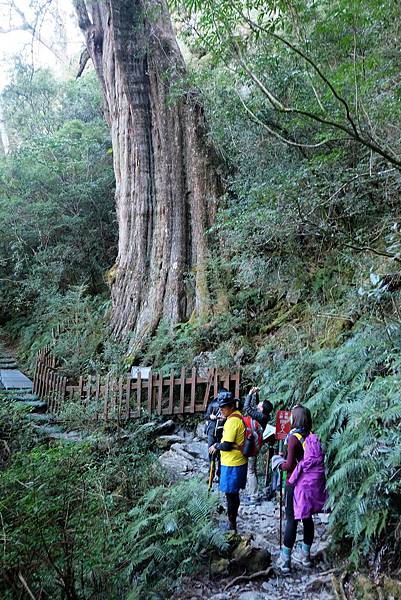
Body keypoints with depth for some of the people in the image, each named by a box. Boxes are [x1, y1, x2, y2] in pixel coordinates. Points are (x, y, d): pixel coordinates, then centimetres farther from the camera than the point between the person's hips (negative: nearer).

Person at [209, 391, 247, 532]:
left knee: (231, 495, 1)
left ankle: (232, 525, 11)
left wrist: (216, 446, -6)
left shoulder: (232, 421, -22)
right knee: (233, 494, 19)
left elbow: (227, 445, -22)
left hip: (232, 464, -10)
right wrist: (219, 444, 9)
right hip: (237, 462, 10)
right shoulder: (238, 416, 9)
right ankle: (232, 522, 31)